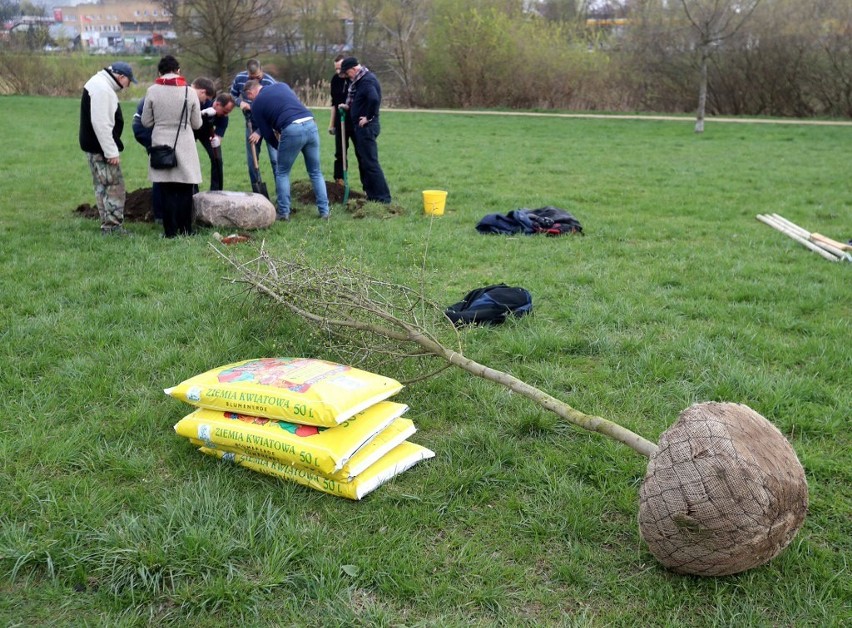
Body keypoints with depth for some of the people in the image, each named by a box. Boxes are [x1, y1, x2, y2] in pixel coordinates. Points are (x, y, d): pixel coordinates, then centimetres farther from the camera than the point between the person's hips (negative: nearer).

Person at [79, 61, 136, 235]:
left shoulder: (102, 84, 16)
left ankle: (109, 225, 20)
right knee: (115, 186, -6)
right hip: (101, 148, -11)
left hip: (95, 147, 11)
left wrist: (112, 148, 20)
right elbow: (101, 123, -24)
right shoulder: (102, 88, -18)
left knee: (103, 186, 13)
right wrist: (111, 152, -22)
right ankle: (113, 227, -3)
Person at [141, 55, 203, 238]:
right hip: (184, 146, 0)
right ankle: (185, 230, 10)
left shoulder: (152, 91, -4)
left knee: (167, 191, 6)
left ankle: (171, 231, 7)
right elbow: (197, 124, 3)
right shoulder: (190, 92, -4)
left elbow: (146, 122, 2)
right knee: (185, 191, 7)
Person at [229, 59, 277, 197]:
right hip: (251, 123, 4)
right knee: (252, 160, 7)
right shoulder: (239, 79, -11)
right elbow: (233, 95, 9)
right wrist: (240, 102, -16)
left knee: (275, 159, -10)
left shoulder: (270, 83, -24)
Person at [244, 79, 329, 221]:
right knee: (315, 172, 17)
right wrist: (259, 131, 37)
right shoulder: (281, 85, 26)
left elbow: (268, 134, 13)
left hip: (292, 130, -4)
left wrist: (279, 147, 32)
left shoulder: (256, 103, 12)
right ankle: (324, 211, 16)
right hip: (311, 124, 5)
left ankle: (284, 213, 15)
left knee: (282, 173, 15)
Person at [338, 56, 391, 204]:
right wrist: (349, 106, 7)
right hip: (360, 127, 11)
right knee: (363, 161, 15)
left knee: (370, 162, -9)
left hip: (366, 127, -11)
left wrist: (369, 117, -23)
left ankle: (382, 197, -6)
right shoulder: (360, 79, 13)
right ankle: (370, 194, 23)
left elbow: (374, 99, -35)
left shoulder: (367, 80, -18)